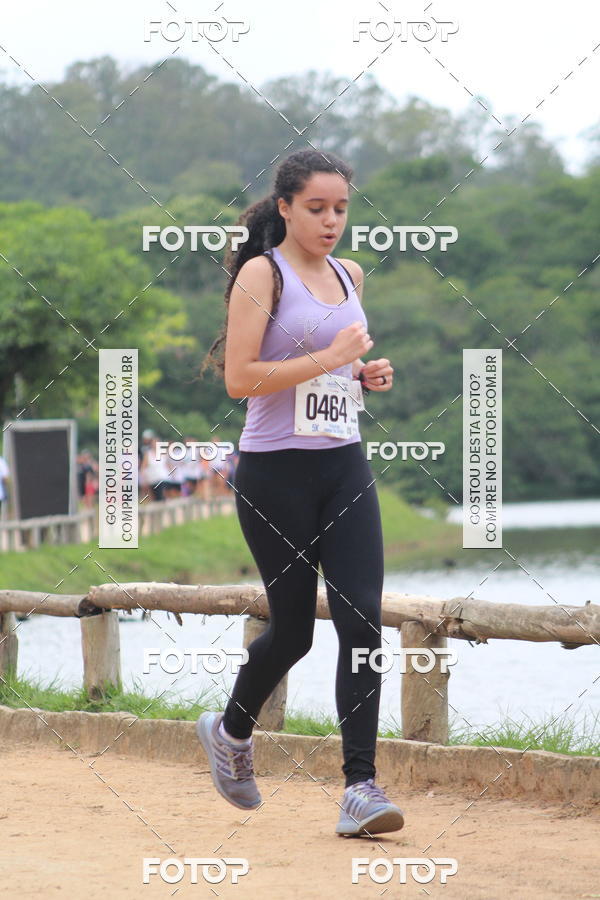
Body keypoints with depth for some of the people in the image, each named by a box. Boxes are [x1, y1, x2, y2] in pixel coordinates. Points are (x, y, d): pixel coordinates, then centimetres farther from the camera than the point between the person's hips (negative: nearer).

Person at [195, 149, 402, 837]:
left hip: (345, 468, 5)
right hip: (275, 472, -5)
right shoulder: (262, 274, -7)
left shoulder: (349, 276, 13)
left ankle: (360, 787, -10)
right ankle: (230, 730, 33)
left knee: (362, 619, -9)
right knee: (294, 629, 3)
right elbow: (238, 378, -16)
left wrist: (367, 373, 6)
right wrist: (329, 358, -20)